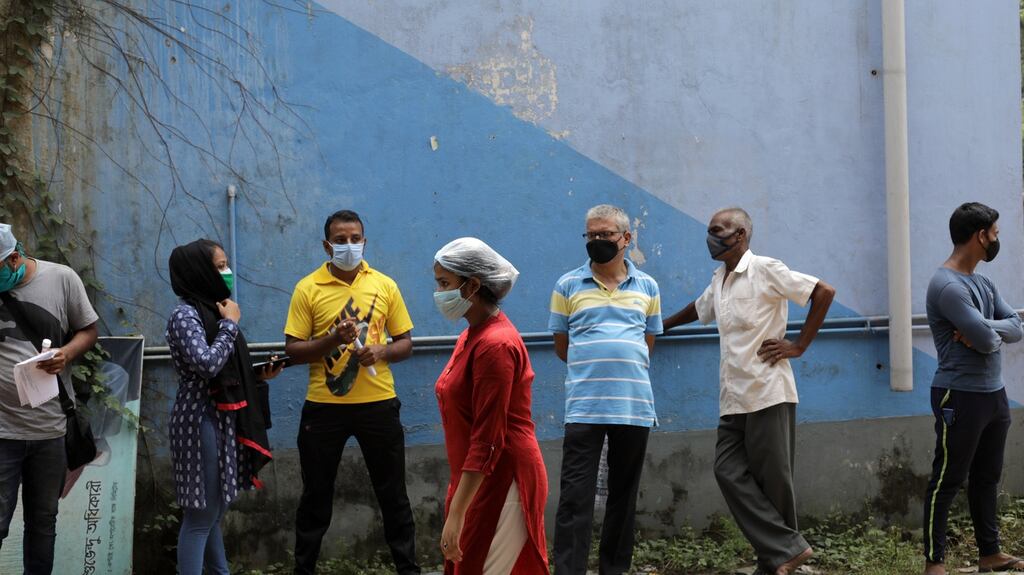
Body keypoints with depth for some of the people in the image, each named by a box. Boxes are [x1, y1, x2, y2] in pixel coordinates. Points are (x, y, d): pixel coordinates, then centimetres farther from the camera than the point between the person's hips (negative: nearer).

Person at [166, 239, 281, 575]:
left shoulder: (212, 311, 14)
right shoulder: (185, 315, -13)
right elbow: (208, 365, -27)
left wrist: (259, 375, 4)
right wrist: (231, 324, -15)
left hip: (220, 421, 9)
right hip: (201, 423, -9)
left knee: (213, 511, 16)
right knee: (200, 515, -6)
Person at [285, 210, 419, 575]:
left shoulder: (385, 286, 4)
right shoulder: (308, 289, -1)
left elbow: (405, 343, 8)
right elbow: (293, 349, -3)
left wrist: (381, 352, -13)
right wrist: (333, 339, -20)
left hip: (378, 404, 1)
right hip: (324, 406, -1)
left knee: (392, 492, 9)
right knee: (316, 494, 9)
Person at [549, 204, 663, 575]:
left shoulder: (647, 287, 10)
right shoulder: (568, 286, 4)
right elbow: (562, 345, 9)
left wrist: (622, 369, 11)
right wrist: (592, 371, 8)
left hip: (635, 406, 2)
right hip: (584, 407, -2)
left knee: (624, 495, 10)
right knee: (575, 497, -7)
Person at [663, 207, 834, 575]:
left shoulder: (764, 270, -7)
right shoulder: (719, 280, 17)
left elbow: (824, 292, -10)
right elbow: (698, 310, 38)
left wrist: (799, 346, -10)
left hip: (767, 392, -7)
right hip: (734, 398, 7)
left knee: (772, 477, -3)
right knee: (729, 470, -4)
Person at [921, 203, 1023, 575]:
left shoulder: (983, 283, 14)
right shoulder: (947, 285, -18)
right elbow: (987, 341, -23)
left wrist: (983, 330, -15)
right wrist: (989, 333, 1)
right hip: (961, 398, -9)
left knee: (987, 478, 15)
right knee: (948, 481, -3)